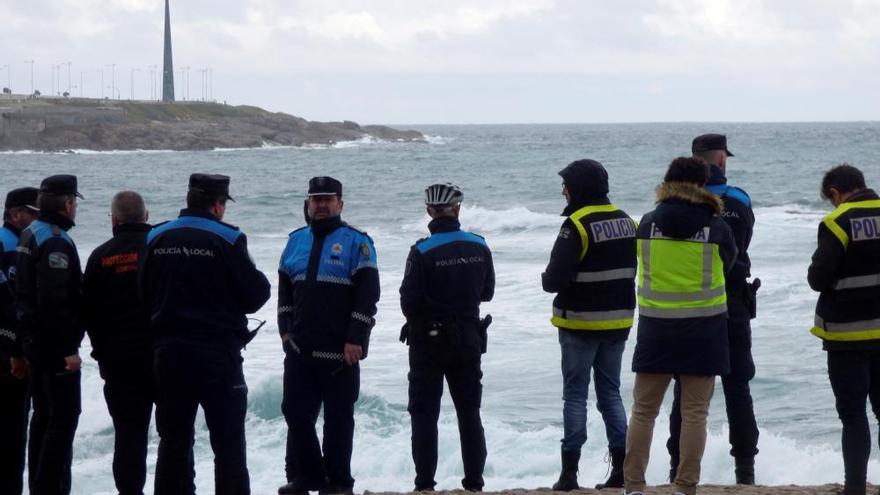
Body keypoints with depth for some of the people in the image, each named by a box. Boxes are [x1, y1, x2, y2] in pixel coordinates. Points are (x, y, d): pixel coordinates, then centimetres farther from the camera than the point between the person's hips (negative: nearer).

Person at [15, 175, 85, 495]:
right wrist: (69, 347, -22)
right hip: (55, 345, -10)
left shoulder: (30, 235, 13)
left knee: (44, 415, 16)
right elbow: (56, 302, -25)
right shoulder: (56, 242, -19)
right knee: (64, 416, -7)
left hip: (34, 340, 10)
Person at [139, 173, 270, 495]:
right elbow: (255, 294, -8)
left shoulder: (157, 238, 3)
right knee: (228, 440, 2)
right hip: (217, 353, -4)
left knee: (173, 438, 11)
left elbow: (144, 296, 10)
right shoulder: (227, 239, -11)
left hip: (167, 351, 4)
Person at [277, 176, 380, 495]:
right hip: (299, 348, 5)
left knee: (338, 417, 2)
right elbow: (284, 289, 19)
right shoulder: (296, 241, 13)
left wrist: (355, 340, -14)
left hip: (340, 350, -5)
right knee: (296, 412, 6)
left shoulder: (356, 242, -3)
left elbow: (368, 295, -8)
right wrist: (285, 330, 9)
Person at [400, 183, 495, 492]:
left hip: (429, 342, -4)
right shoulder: (479, 248, -3)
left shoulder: (422, 252, -17)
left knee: (424, 414, 4)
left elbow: (409, 301, -13)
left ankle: (425, 483, 2)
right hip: (468, 340, 4)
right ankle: (474, 482, 13)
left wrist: (417, 323, 7)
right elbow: (487, 292, 8)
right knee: (469, 413, 13)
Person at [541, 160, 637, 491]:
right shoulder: (626, 222, 7)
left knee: (575, 395, 1)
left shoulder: (577, 225, -16)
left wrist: (547, 279, 1)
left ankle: (569, 472, 0)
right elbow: (634, 271, 12)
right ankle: (621, 467, 9)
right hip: (618, 322, 6)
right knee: (610, 393, 13)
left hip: (581, 324, -6)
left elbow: (555, 279, -19)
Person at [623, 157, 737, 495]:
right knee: (694, 413, 5)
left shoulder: (647, 223, -3)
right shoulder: (716, 228, -6)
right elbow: (729, 261, 10)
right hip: (703, 327, -1)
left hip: (656, 326, 1)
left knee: (643, 410, 9)